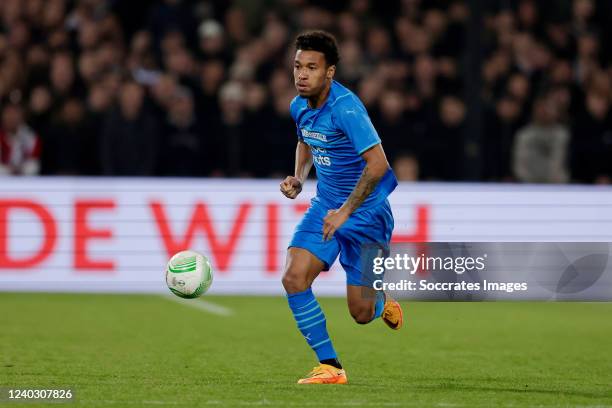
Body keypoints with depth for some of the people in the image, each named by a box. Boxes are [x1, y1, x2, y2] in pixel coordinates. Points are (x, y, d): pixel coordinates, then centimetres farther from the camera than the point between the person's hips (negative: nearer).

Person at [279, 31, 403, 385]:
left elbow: (377, 164, -31)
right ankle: (330, 367, -4)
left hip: (366, 213, -7)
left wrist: (346, 212, -32)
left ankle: (382, 302, 36)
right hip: (325, 207, 7)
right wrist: (299, 177, 5)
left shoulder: (346, 108, -25)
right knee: (294, 279, -15)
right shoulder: (300, 106, 0)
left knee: (361, 314, -3)